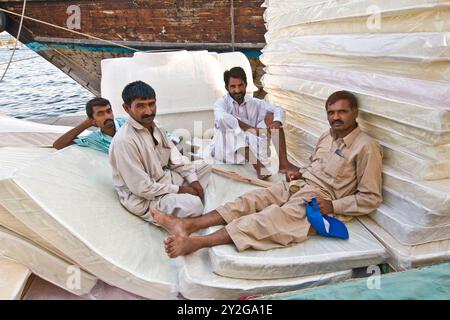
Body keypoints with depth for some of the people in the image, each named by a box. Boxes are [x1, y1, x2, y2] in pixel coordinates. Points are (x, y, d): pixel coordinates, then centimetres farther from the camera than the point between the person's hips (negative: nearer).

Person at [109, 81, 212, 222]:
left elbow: (176, 158, 8)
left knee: (204, 166, 14)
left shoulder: (156, 128, 1)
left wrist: (193, 180, -5)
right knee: (194, 205, -28)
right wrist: (179, 190, -19)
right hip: (144, 198, -9)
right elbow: (141, 188, -26)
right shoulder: (124, 141, -27)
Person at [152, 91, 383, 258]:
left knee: (271, 219, -30)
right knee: (249, 200, -14)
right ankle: (188, 224, -25)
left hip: (319, 202, -7)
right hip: (297, 186, 8)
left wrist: (333, 206, -16)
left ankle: (197, 242, -41)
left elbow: (372, 198, -8)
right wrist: (300, 173, 6)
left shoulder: (366, 147, -9)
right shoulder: (327, 136, 14)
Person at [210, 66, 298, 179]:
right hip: (226, 149, -4)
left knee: (271, 115, -7)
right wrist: (253, 130, -35)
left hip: (253, 147, 4)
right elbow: (222, 118, -29)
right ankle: (258, 166, -45)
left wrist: (277, 122, -23)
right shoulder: (222, 103, -6)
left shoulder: (254, 103, 8)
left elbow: (278, 110, 1)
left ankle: (283, 162, -19)